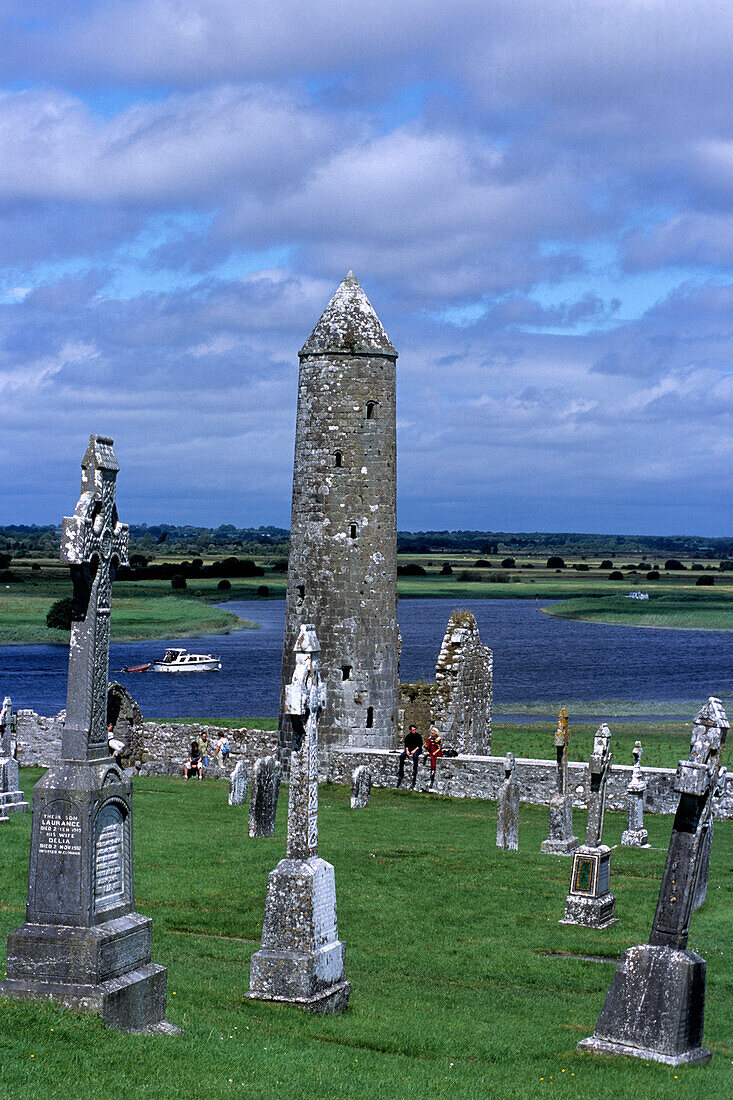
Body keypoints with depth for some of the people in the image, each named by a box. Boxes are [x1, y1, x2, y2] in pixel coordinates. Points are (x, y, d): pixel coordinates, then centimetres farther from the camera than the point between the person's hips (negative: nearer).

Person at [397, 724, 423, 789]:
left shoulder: (418, 736, -1)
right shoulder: (408, 736, 10)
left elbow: (420, 745, -5)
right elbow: (406, 744, 9)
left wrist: (415, 750, -18)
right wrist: (407, 750, -11)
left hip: (417, 749, -4)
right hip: (409, 749, 4)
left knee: (415, 756, -38)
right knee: (402, 755, -23)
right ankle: (401, 772, -20)